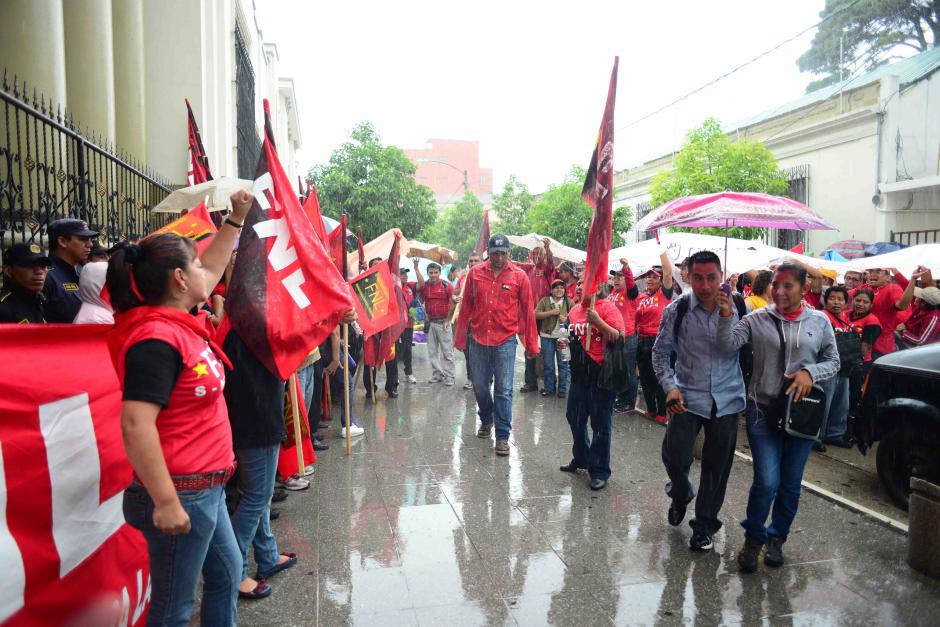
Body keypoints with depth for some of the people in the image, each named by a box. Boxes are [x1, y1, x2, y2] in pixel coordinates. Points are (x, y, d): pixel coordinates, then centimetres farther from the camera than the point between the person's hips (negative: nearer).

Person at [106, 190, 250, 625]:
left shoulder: (180, 322, 6)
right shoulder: (157, 339, -22)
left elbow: (212, 270, 23)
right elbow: (135, 425, -29)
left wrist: (236, 218, 26)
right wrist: (166, 502, -28)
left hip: (204, 488, 10)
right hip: (179, 494, -10)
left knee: (227, 573, 23)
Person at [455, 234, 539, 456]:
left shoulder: (519, 276, -3)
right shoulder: (475, 273, 2)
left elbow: (527, 311, 0)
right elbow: (466, 307, 6)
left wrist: (531, 344, 1)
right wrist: (461, 338, 7)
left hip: (505, 341, -2)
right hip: (478, 340, 2)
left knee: (504, 390, -1)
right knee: (479, 386, 13)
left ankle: (502, 436, 8)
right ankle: (486, 420, 39)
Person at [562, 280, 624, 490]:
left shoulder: (608, 307, -11)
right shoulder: (575, 310, 9)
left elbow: (620, 338, -19)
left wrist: (598, 321, -26)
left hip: (601, 372, -7)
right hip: (580, 371, 7)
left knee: (600, 423, 1)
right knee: (574, 417, 17)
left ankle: (599, 471, 13)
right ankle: (581, 459, 38)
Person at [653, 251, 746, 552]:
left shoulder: (737, 306, -3)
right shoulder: (676, 310, -6)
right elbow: (661, 350, 0)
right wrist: (670, 386, -10)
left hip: (726, 399, 1)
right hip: (687, 396, -1)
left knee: (717, 465, 9)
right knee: (674, 456, -8)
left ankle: (705, 525, 29)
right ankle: (681, 494, 29)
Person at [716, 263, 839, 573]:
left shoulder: (819, 322, 4)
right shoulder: (758, 319, -1)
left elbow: (833, 362, 9)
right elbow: (728, 344, -12)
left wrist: (810, 372, -11)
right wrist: (726, 316, -29)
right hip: (763, 410, -2)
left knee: (791, 483, 11)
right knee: (767, 481, -8)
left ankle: (776, 537, 33)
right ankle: (753, 537, 16)